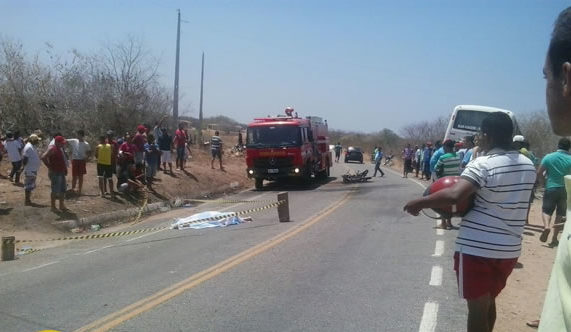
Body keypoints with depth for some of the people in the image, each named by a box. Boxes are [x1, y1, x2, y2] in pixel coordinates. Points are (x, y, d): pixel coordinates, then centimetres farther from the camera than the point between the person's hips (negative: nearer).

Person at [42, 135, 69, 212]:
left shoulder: (60, 149, 13)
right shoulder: (52, 149, -15)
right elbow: (43, 157, -25)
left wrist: (65, 169, 15)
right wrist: (50, 167, -20)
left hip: (61, 172, 9)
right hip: (55, 173, -9)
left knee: (62, 189, 13)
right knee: (55, 190, -2)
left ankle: (61, 205, 23)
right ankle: (53, 206, 8)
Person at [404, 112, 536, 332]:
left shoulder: (483, 165, -17)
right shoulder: (528, 166, 6)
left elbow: (455, 195, -31)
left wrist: (418, 203, -20)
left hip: (477, 248, -7)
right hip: (510, 249, 7)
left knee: (477, 307, 4)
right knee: (489, 301, 23)